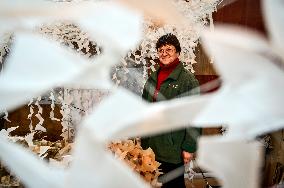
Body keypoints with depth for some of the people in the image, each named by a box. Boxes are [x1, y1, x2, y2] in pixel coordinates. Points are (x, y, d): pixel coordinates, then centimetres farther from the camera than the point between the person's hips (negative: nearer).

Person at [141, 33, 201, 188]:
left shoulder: (187, 79, -9)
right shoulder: (152, 78, 10)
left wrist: (189, 147, -14)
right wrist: (143, 140, 14)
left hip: (174, 148, -5)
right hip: (153, 146, 6)